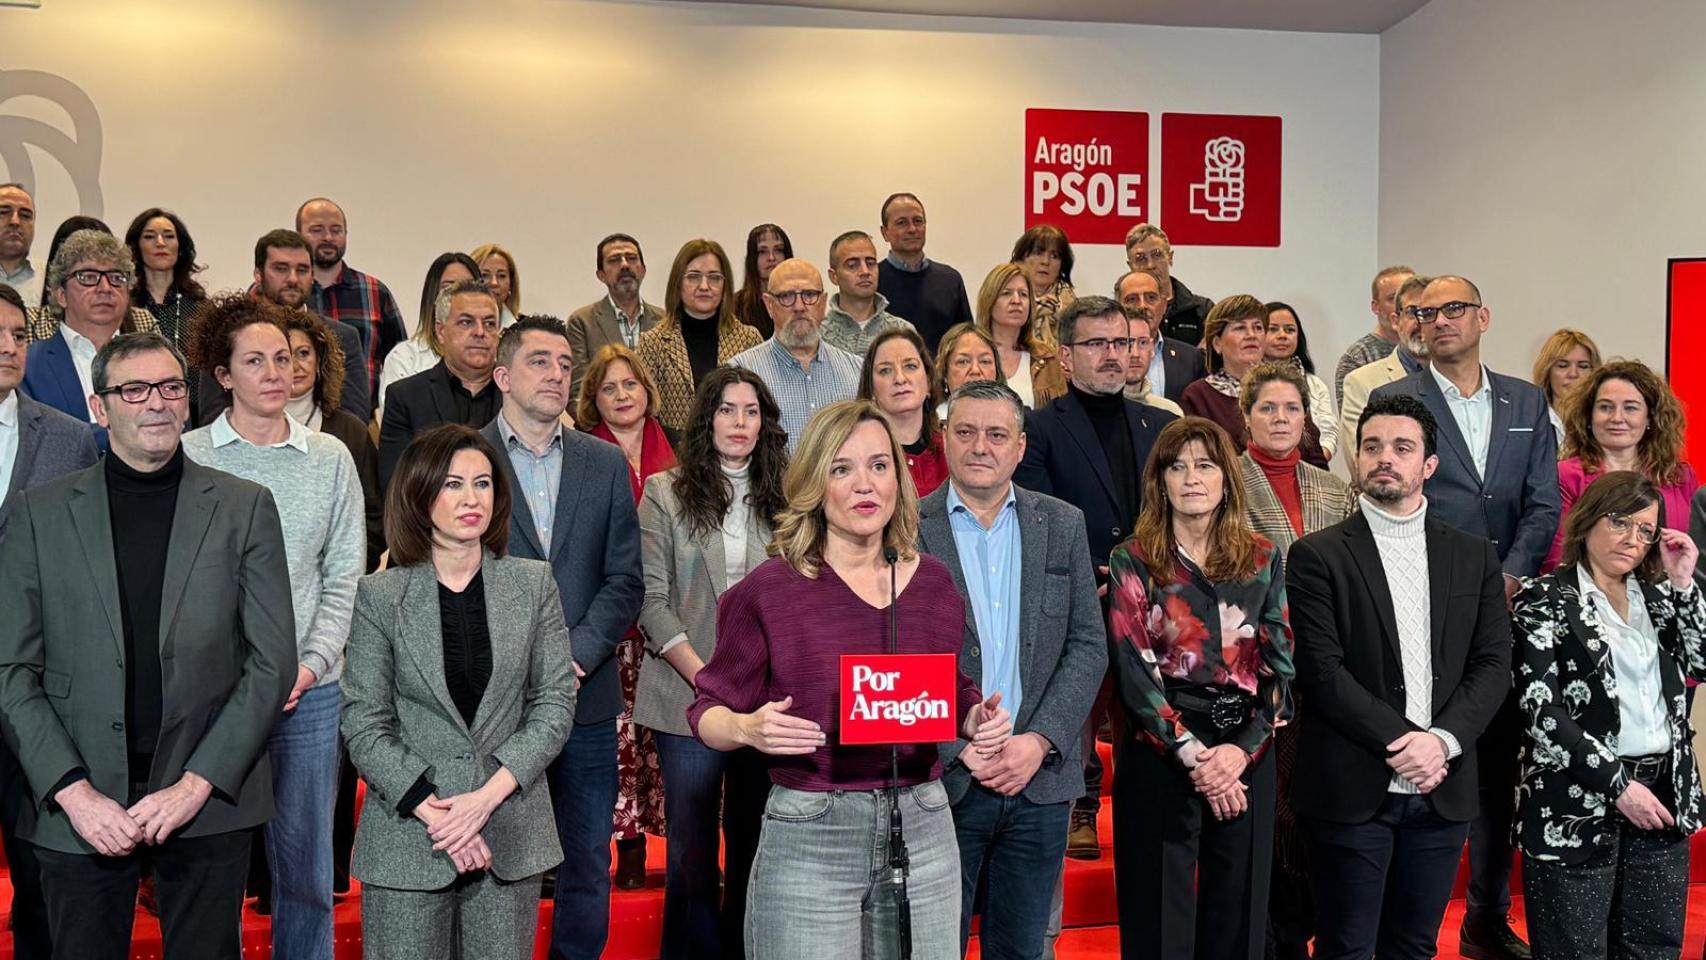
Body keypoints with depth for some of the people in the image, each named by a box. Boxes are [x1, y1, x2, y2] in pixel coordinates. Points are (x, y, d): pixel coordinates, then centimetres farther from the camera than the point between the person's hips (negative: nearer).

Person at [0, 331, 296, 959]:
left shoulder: (244, 507, 2)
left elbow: (273, 660, -1)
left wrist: (197, 783, -9)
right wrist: (73, 791, -9)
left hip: (210, 799, 0)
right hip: (75, 807, 0)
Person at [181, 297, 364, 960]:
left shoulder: (331, 458, 6)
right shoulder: (188, 457, 0)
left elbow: (345, 579, 6)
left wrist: (309, 665, -7)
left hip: (310, 690, 2)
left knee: (307, 865, 9)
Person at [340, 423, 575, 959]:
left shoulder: (532, 584, 3)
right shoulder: (380, 596, -1)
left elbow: (554, 704, 1)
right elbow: (364, 725, -3)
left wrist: (489, 795, -10)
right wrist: (433, 813, -12)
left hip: (510, 832, 2)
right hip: (408, 832, -1)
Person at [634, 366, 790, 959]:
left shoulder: (781, 499, 9)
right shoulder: (665, 493, 3)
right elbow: (653, 600, -3)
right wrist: (706, 679, -12)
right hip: (689, 695, -2)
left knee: (754, 844, 8)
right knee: (691, 848, 3)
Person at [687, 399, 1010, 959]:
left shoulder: (932, 582, 6)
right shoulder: (768, 591, -6)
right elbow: (708, 712, 0)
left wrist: (977, 720, -4)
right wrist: (748, 728, -21)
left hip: (923, 828, 4)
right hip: (808, 834, -4)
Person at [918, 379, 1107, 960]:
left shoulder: (1063, 526, 6)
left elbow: (1087, 645, 3)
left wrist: (1040, 741, -9)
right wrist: (960, 748, -13)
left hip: (1040, 779, 3)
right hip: (942, 778, -2)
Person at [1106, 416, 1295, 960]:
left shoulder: (1262, 558, 7)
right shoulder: (1133, 562, -1)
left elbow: (1281, 664, 3)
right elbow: (1134, 673, -7)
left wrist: (1242, 748, -10)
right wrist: (1192, 754, -14)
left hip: (1247, 757, 3)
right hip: (1160, 759, -2)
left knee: (1238, 914, 10)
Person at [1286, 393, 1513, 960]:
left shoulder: (1474, 557, 10)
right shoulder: (1317, 556, -2)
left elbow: (1493, 664, 4)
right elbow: (1322, 670, -10)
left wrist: (1442, 738, -11)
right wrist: (1401, 742, -15)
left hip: (1442, 790, 4)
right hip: (1352, 790, -3)